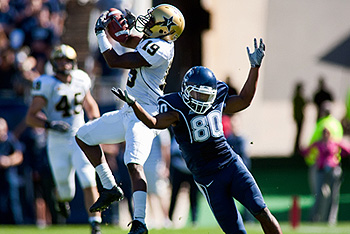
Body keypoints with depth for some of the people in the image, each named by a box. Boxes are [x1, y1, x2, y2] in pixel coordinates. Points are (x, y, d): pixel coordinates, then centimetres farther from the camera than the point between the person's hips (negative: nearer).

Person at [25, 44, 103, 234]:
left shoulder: (81, 80, 2)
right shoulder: (47, 85, -11)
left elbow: (90, 105, 22)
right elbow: (30, 118, -12)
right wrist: (50, 124, -27)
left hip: (80, 139, 2)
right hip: (58, 143, -2)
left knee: (89, 183, -17)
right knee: (66, 193, 6)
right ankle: (61, 196, 44)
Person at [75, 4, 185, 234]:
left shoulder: (159, 49, -18)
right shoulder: (153, 41, 11)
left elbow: (115, 61, -18)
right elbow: (127, 41, 32)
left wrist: (101, 32, -6)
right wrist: (127, 25, 10)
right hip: (129, 112, 11)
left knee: (134, 164, -27)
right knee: (84, 136, 19)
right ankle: (110, 188, 23)